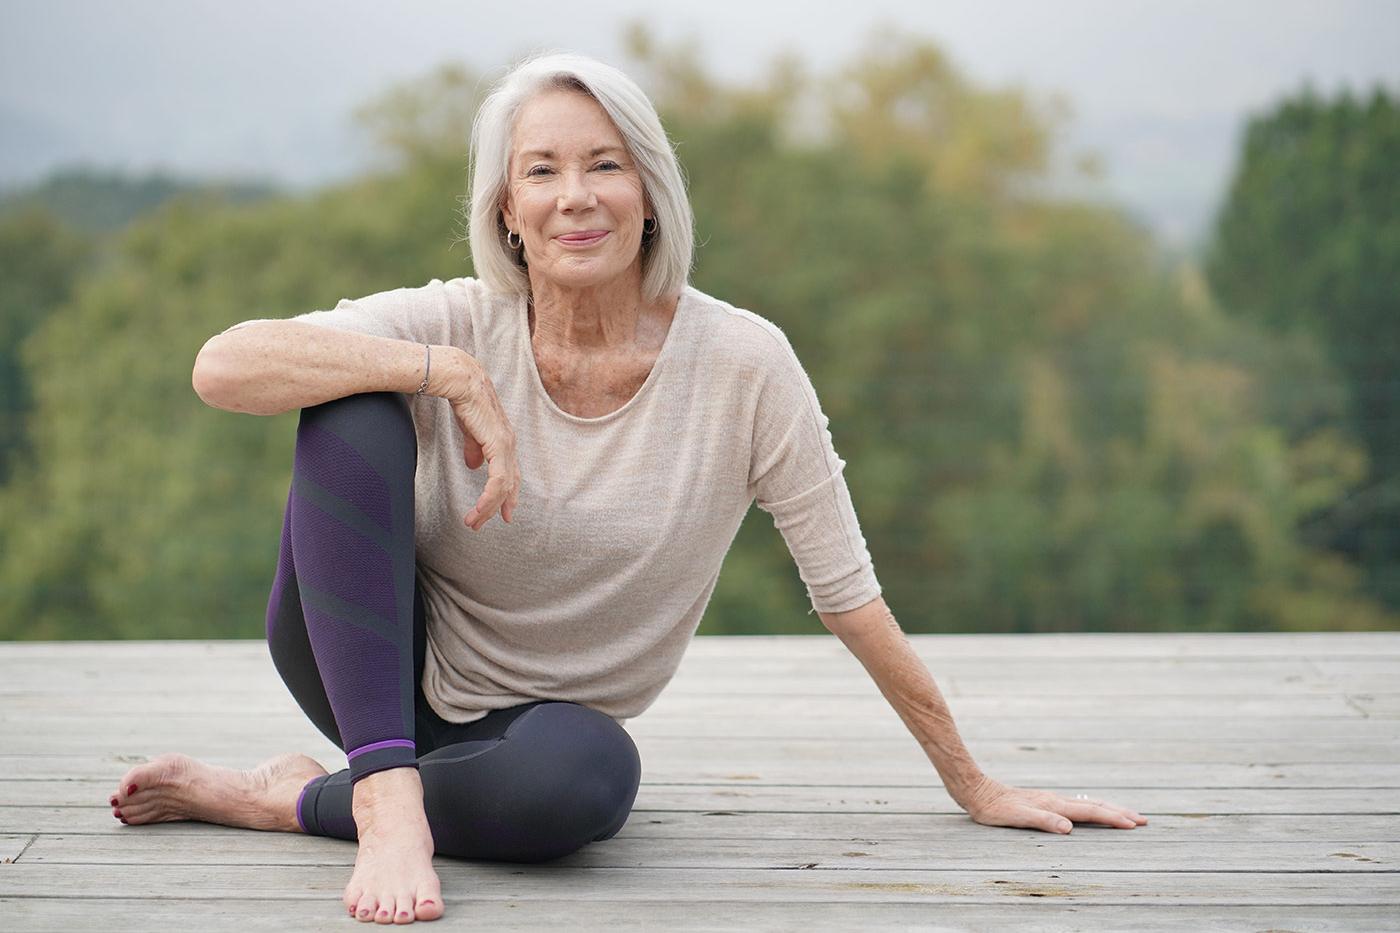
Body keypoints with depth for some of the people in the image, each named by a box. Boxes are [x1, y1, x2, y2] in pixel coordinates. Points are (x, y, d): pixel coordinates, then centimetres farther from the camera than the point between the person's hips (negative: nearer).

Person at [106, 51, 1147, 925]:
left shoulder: (743, 365, -15)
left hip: (535, 719, 0)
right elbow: (223, 367, -26)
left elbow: (851, 595, -8)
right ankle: (386, 795, -28)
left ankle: (289, 797, -13)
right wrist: (452, 374, -33)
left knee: (589, 776, -38)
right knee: (355, 403, -25)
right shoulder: (460, 325, -13)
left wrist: (975, 787, -3)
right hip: (373, 673, 0)